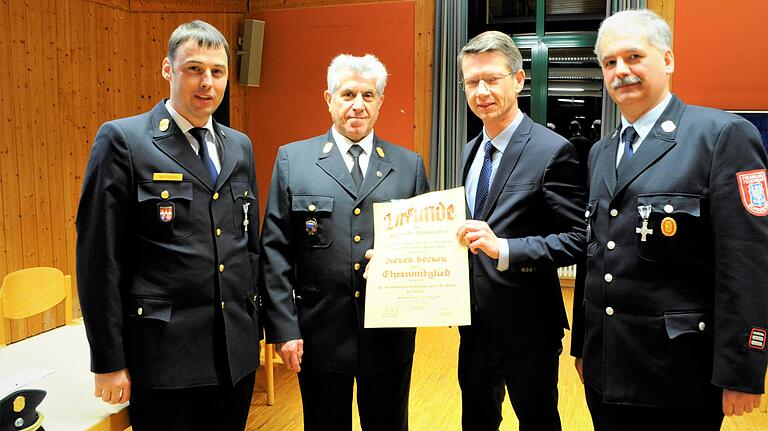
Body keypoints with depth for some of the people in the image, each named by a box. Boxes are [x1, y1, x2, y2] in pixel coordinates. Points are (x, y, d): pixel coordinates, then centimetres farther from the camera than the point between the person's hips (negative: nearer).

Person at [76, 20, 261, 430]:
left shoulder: (240, 146, 9)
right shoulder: (122, 140, -7)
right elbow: (98, 257, -9)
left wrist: (255, 323, 14)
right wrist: (109, 362, -9)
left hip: (237, 352, 5)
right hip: (163, 355, -5)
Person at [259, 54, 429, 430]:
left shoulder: (410, 165, 5)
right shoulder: (292, 159, 1)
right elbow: (275, 251, -2)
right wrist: (283, 328, -7)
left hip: (389, 336, 2)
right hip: (320, 335, -1)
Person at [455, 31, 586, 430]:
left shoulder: (553, 151, -15)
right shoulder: (471, 151, 9)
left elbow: (578, 238, -19)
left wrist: (503, 248, -29)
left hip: (527, 326, -6)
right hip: (476, 322, 7)